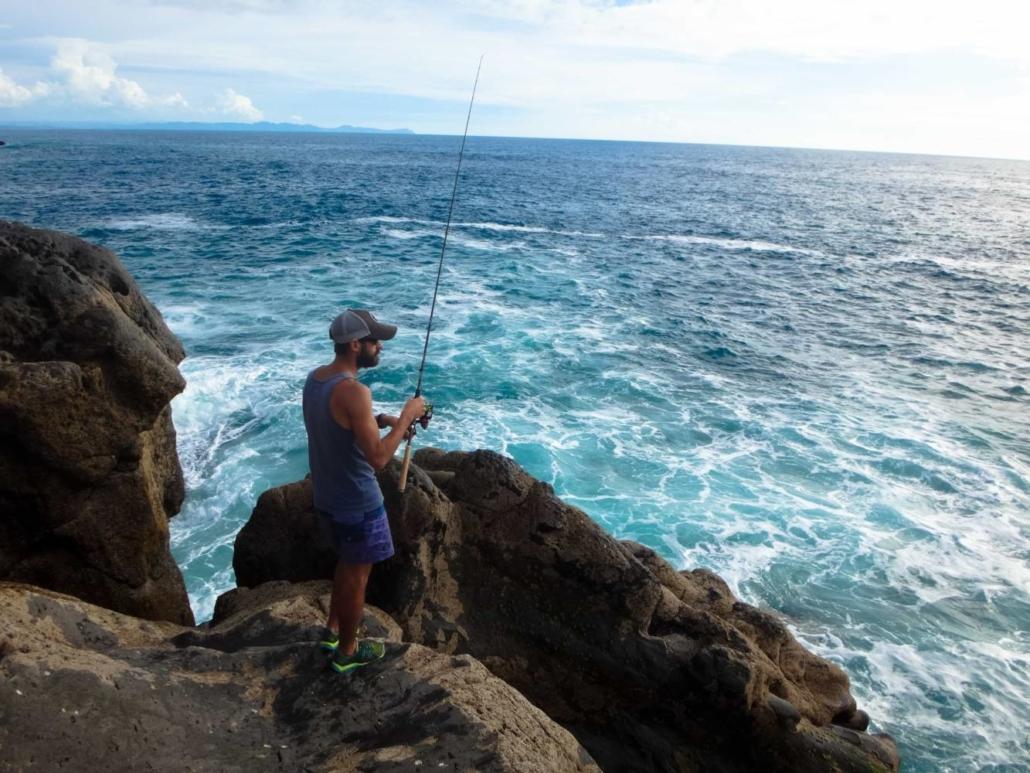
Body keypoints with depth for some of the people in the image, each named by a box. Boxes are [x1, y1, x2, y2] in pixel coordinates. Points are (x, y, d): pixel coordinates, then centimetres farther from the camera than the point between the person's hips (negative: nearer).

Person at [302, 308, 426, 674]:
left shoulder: (315, 378, 1)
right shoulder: (353, 391, -29)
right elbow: (378, 458, -29)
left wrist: (383, 420, 5)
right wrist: (406, 417, -19)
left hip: (327, 496, 9)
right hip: (357, 504, -9)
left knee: (347, 563, 28)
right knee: (356, 576, 11)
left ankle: (332, 630, 43)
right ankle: (347, 652, 30)